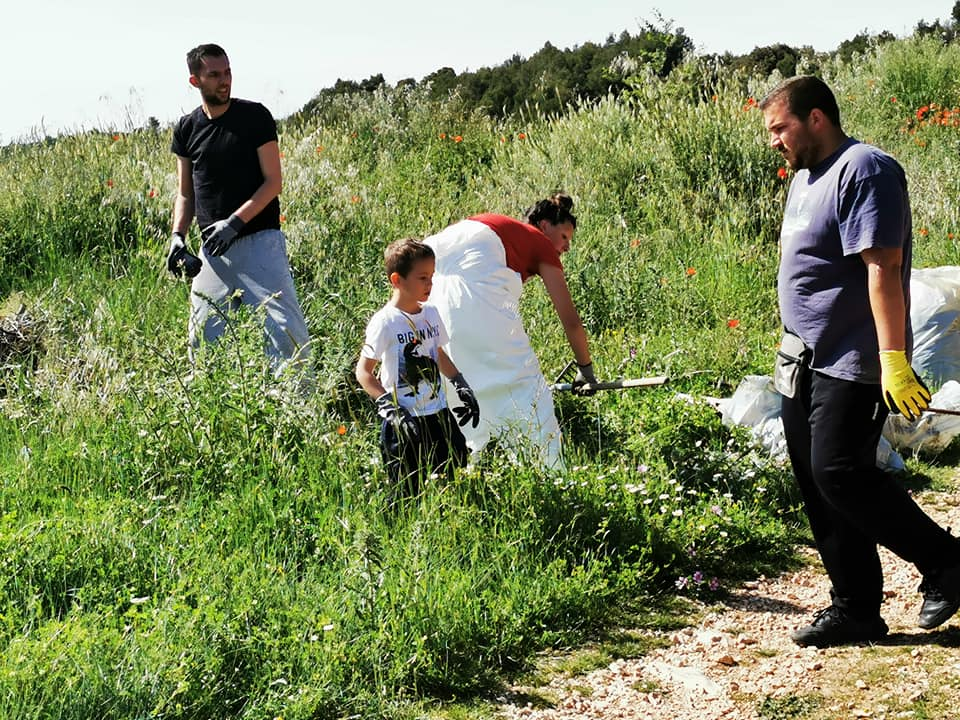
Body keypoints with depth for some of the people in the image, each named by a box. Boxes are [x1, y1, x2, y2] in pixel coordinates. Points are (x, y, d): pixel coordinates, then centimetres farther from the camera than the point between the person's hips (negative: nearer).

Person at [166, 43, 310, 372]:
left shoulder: (255, 117, -2)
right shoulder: (187, 129, 10)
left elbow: (273, 181, -5)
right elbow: (185, 193, 16)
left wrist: (235, 222, -15)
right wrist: (177, 237, 0)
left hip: (259, 242, -4)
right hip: (212, 248, 4)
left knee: (285, 328, -11)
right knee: (203, 339, 4)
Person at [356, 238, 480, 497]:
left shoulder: (431, 313, 6)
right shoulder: (385, 322, -14)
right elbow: (363, 372, -11)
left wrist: (461, 386, 13)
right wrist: (389, 407, -20)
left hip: (438, 412, 6)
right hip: (404, 420, -6)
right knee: (406, 492, -2)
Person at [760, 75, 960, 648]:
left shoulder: (863, 170, -14)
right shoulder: (807, 176, 18)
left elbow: (882, 267, -22)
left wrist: (893, 358, -27)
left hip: (852, 365, -10)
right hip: (807, 364, 10)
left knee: (841, 474, -17)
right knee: (818, 486, 8)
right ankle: (856, 611, 15)